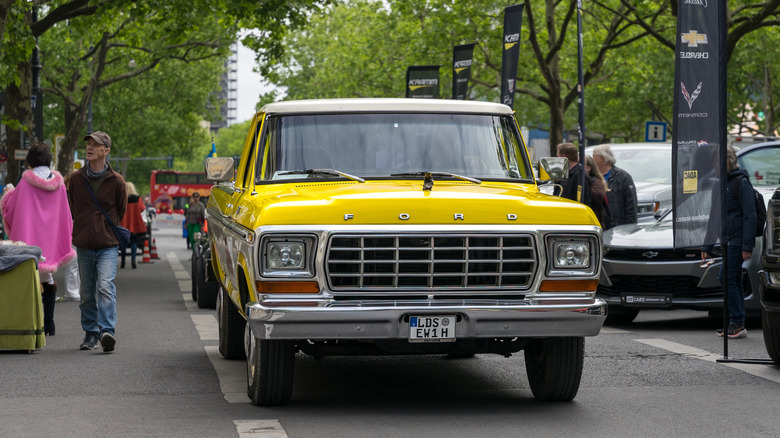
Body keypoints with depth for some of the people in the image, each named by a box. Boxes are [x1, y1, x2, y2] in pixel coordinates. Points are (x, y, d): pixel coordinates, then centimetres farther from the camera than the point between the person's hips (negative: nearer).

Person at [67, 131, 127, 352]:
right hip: (83, 245, 3)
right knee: (87, 293, 9)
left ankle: (107, 331, -25)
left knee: (105, 287, -19)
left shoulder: (116, 181, -1)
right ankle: (90, 334, 20)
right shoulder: (76, 178, 5)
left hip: (108, 245, -3)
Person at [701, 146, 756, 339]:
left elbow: (750, 216, -14)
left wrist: (747, 245, -20)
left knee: (726, 277, -14)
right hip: (727, 240, 9)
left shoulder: (741, 182, -8)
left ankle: (737, 324, -11)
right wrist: (707, 247, 19)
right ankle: (737, 326, 11)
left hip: (737, 239, -9)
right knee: (734, 281, 8)